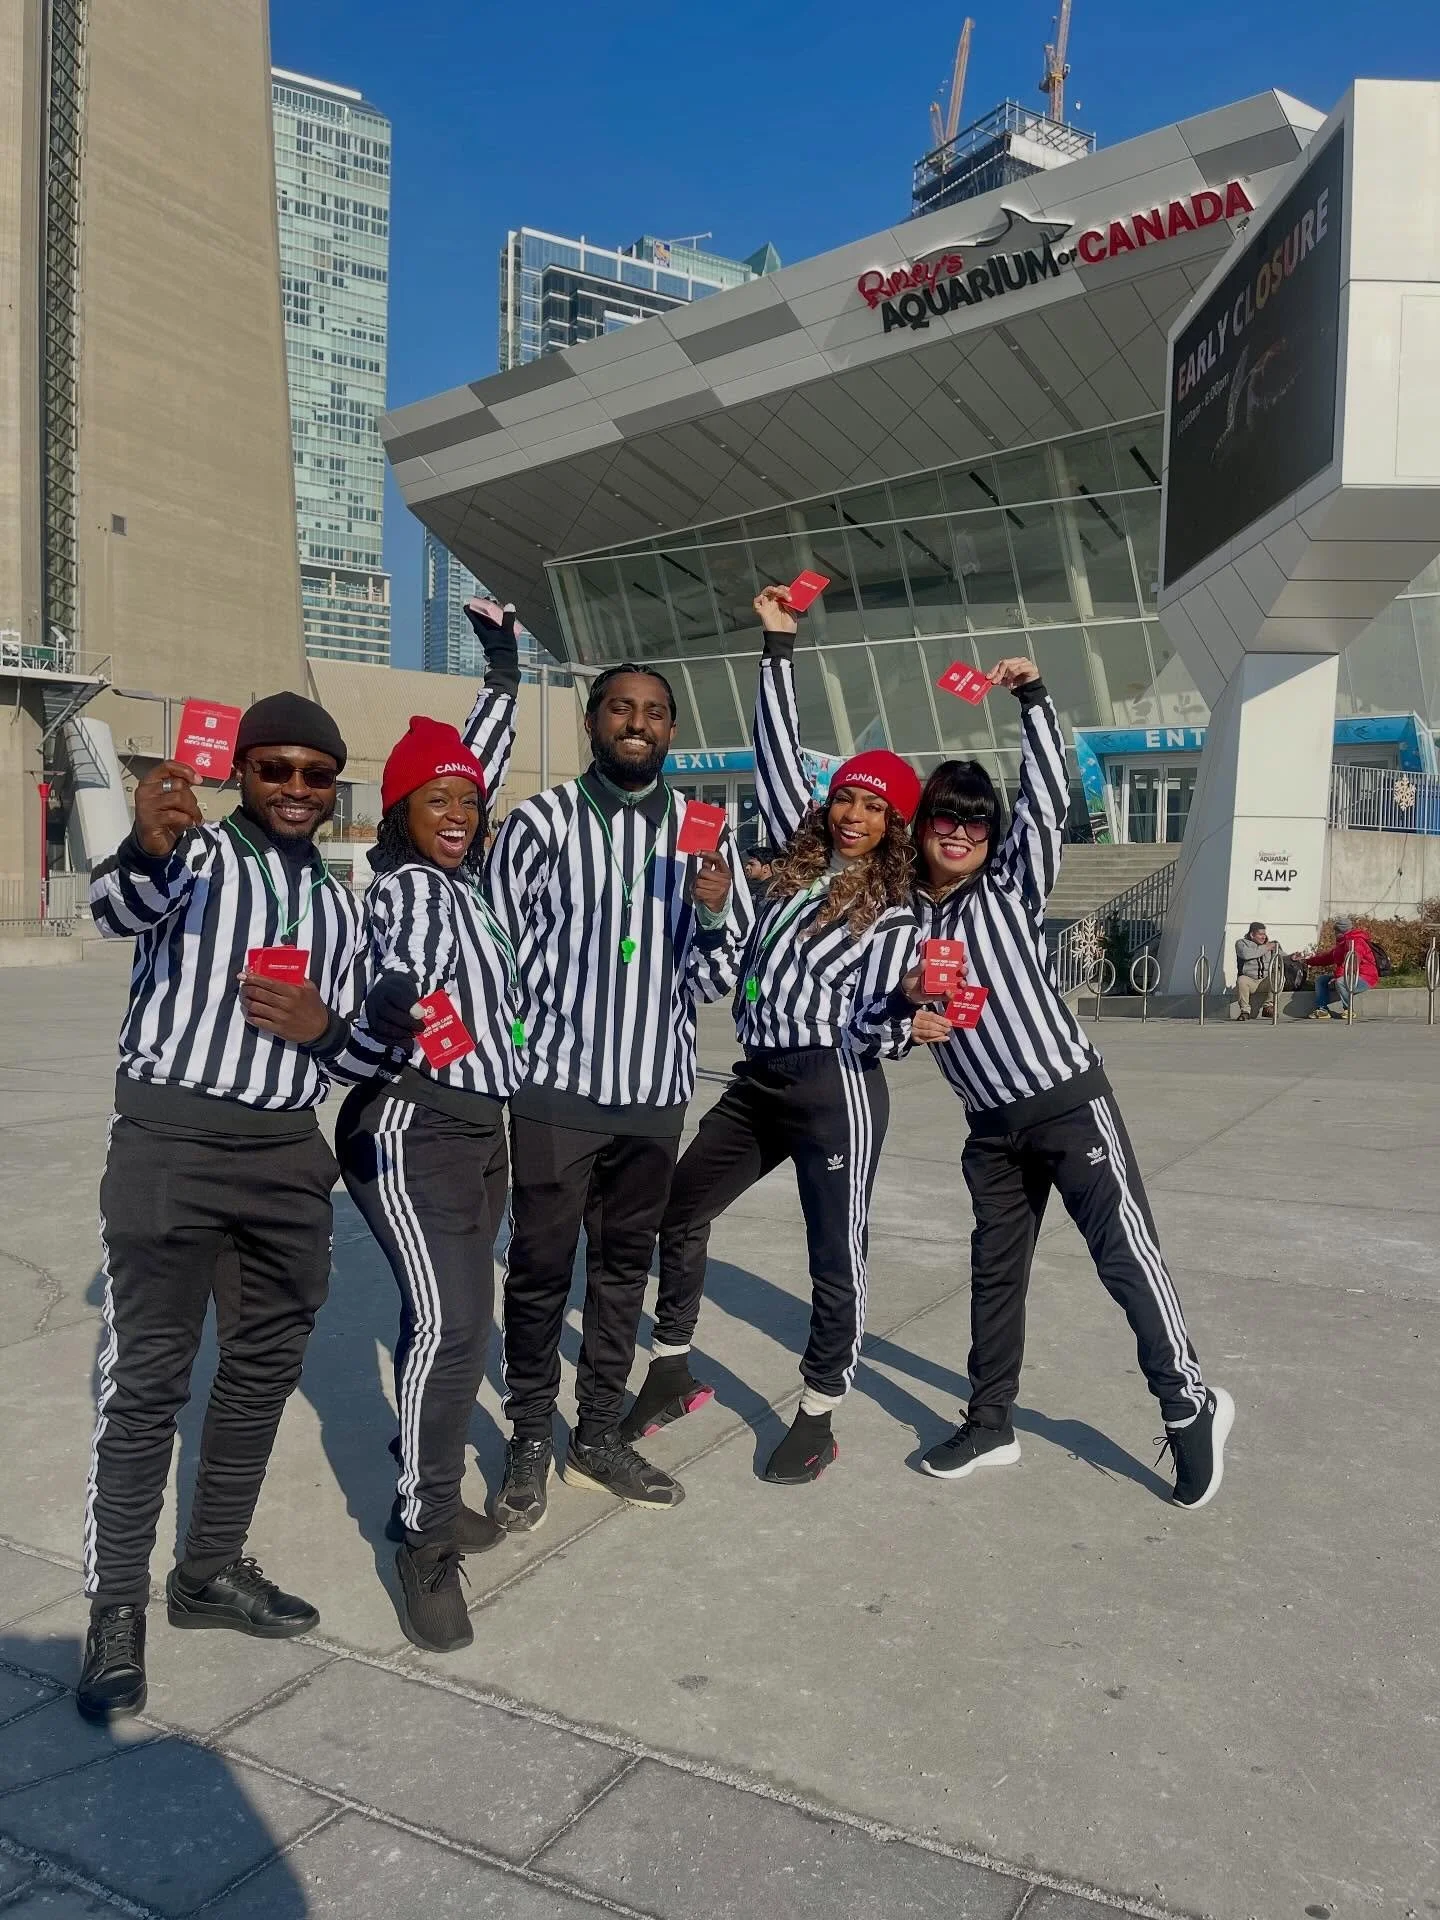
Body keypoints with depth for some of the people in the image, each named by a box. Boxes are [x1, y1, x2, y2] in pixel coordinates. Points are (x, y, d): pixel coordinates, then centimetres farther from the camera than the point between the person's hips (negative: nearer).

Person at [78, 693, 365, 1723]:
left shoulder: (339, 898, 15)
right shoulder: (194, 847, -1)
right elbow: (121, 908, -24)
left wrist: (323, 1026, -6)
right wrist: (150, 852, -47)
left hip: (290, 1149, 6)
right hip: (171, 1136, -6)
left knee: (266, 1367, 13)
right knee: (148, 1377, 0)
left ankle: (211, 1568, 29)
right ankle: (117, 1605, 14)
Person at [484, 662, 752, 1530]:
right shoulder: (540, 820, -3)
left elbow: (723, 973, 7)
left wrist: (715, 913, -13)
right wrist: (524, 1044, -3)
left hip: (656, 1091, 4)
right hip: (557, 1087, -3)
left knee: (625, 1268, 14)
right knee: (541, 1270, 4)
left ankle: (599, 1436, 28)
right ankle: (530, 1443, 21)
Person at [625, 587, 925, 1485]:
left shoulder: (895, 914, -2)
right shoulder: (800, 858, 11)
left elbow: (876, 1032, -7)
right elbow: (778, 753, 13)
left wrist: (912, 1005, -29)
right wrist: (781, 648, 12)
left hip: (834, 1090, -6)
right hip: (758, 1080, 6)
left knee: (837, 1257, 2)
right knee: (679, 1211, 13)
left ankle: (818, 1420, 19)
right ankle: (673, 1372, 30)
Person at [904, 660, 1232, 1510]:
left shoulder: (1010, 887, -7)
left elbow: (1048, 800, -19)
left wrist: (1033, 696, -26)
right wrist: (910, 1023, -12)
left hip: (1070, 1101, -5)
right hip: (992, 1124, 5)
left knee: (1126, 1253, -2)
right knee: (995, 1270, 14)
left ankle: (1190, 1402, 17)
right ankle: (992, 1423, 27)